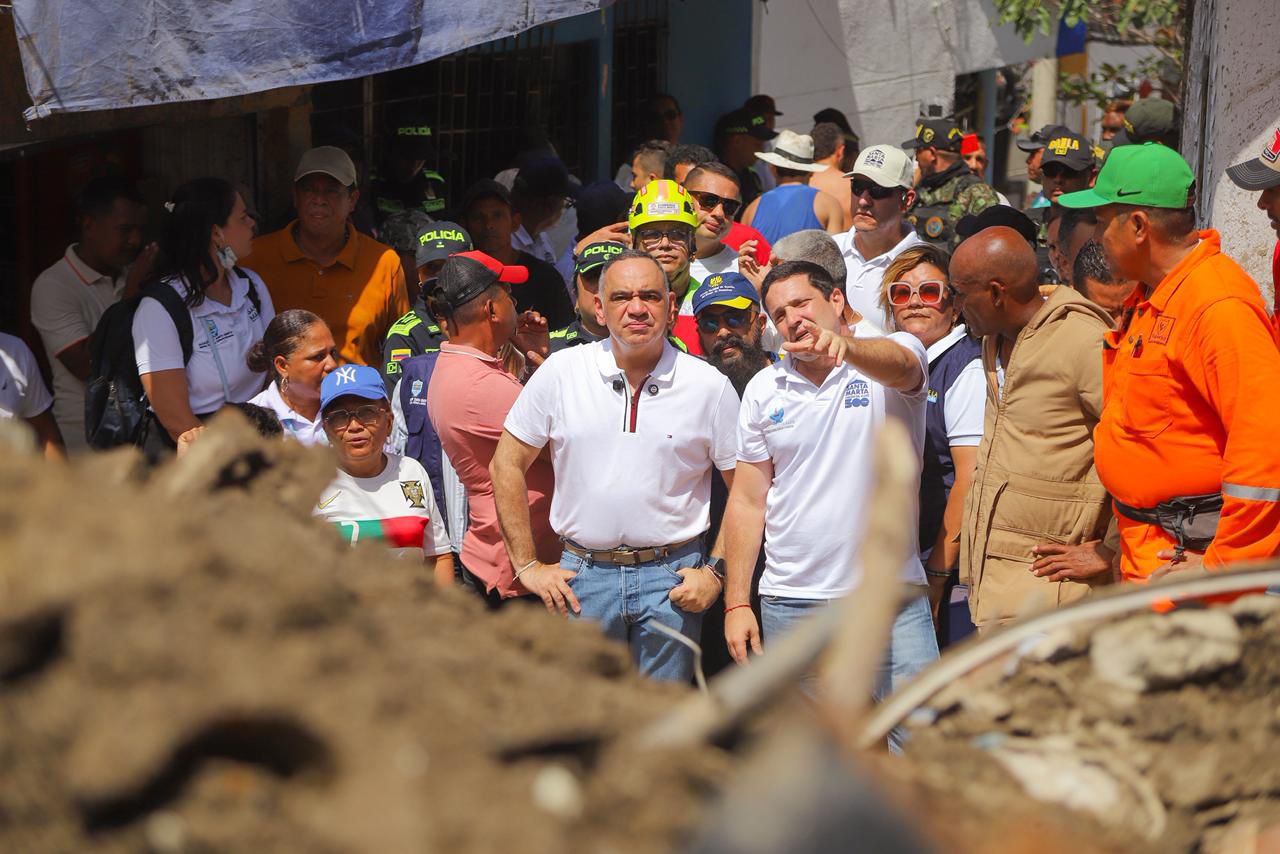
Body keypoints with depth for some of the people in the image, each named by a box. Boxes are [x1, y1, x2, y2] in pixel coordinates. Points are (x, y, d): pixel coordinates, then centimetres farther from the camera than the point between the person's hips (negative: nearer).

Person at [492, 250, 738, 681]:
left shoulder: (709, 386, -2)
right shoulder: (561, 372, -2)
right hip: (582, 576, 0)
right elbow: (507, 465, 5)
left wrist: (715, 572, -2)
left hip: (672, 577, 0)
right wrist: (527, 565, 1)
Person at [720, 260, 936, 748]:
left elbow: (898, 365, -27)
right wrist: (736, 602, 4)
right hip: (792, 605, 3)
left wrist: (844, 346, -49)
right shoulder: (764, 389, 9)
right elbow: (747, 500, 10)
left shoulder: (895, 353, -1)